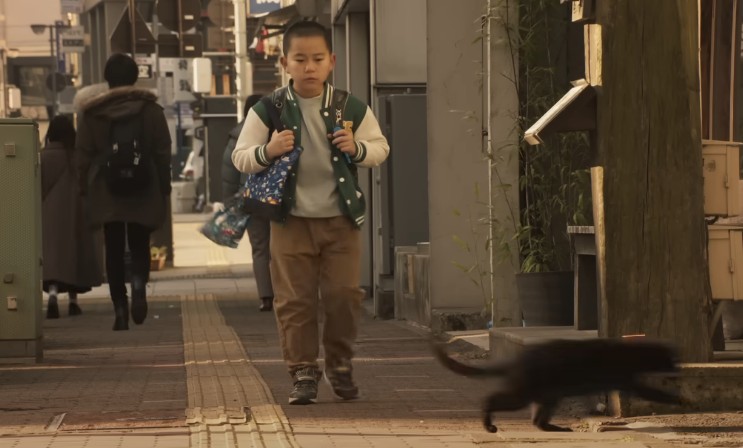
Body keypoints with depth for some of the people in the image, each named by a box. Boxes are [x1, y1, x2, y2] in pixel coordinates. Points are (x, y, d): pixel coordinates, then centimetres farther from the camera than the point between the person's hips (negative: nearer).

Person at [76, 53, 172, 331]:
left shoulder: (91, 112, 1)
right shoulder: (150, 109, 0)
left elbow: (84, 155, 1)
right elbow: (163, 153, 1)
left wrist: (86, 189, 8)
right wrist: (164, 189, 7)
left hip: (106, 193, 0)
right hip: (144, 193, 0)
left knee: (114, 251, 6)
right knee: (139, 246, 11)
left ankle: (120, 308, 0)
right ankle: (139, 284, -18)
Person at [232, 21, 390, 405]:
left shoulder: (351, 109, 0)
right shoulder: (268, 111, -4)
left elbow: (381, 147, 9)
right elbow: (240, 158, -1)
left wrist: (357, 149, -12)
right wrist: (268, 150, -21)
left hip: (340, 219, 1)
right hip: (292, 221, -1)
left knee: (345, 295, 2)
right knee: (294, 301, -1)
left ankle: (340, 366, 21)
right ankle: (303, 373, 7)